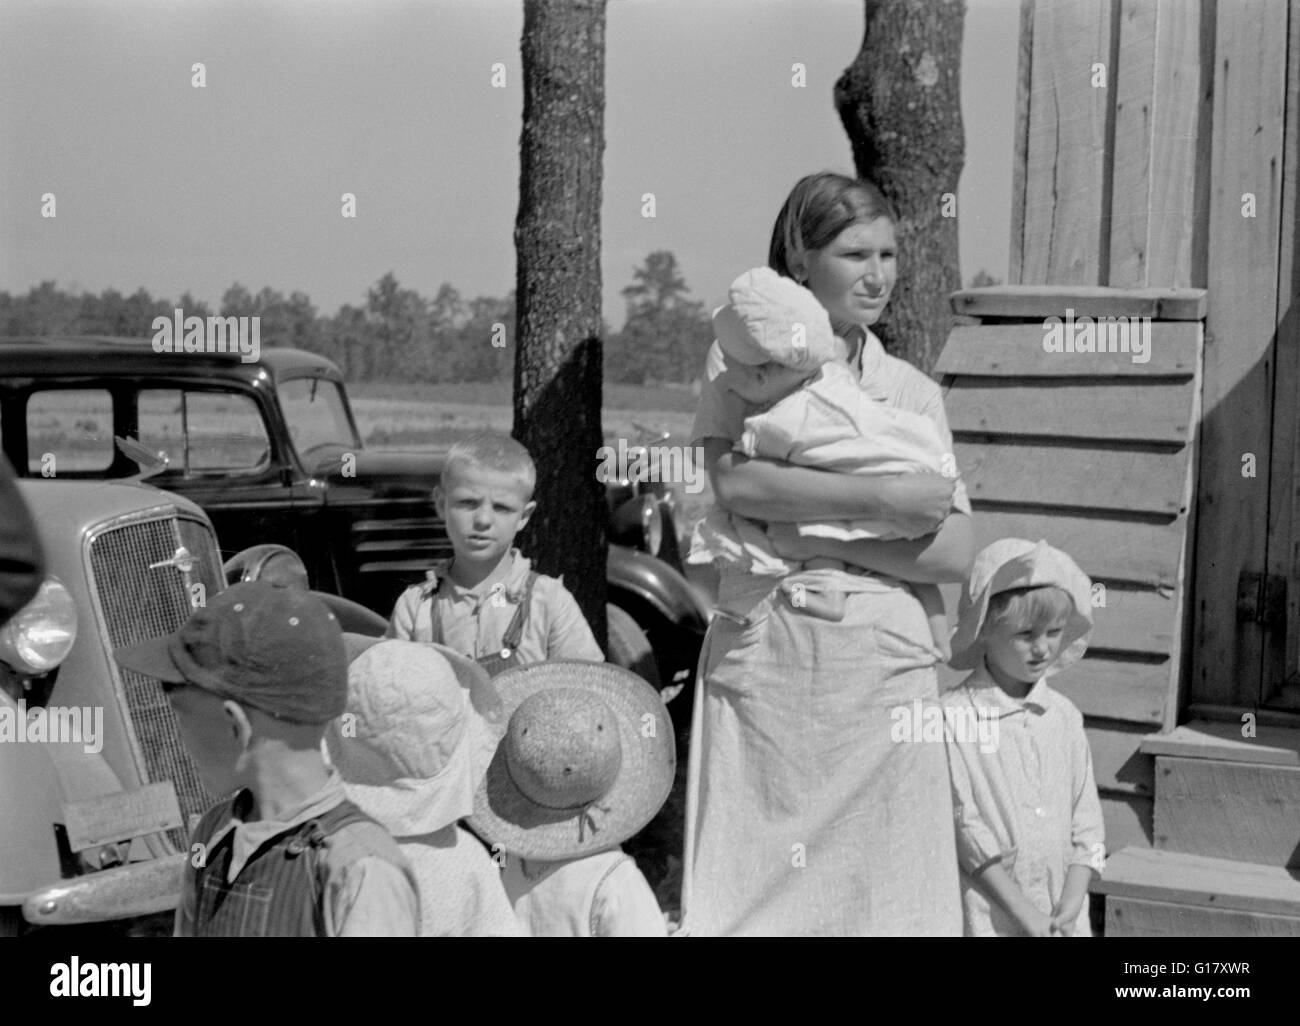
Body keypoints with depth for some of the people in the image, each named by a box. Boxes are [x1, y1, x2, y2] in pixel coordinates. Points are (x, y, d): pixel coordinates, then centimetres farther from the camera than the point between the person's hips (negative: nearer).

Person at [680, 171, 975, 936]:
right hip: (760, 652, -2)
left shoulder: (912, 392, 10)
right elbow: (734, 479, -13)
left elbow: (954, 554, 0)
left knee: (880, 888, 3)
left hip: (882, 663, 2)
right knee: (748, 886, 0)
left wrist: (815, 536, -11)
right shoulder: (742, 356, 5)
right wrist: (886, 500, -13)